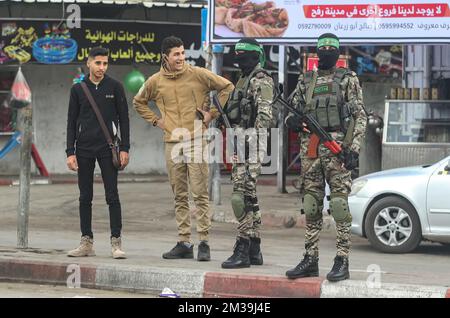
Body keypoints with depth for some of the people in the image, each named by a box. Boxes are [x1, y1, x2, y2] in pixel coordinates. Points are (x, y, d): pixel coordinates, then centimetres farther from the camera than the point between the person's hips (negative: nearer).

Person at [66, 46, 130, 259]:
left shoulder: (115, 87, 2)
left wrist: (124, 149, -4)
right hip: (84, 148, 2)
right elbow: (72, 122, 7)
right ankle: (87, 242, 10)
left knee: (112, 195, -6)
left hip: (107, 148, -2)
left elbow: (124, 119, 3)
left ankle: (116, 242, -3)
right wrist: (70, 152, 0)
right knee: (85, 197, 5)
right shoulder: (78, 89, 6)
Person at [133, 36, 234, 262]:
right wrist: (155, 120, 12)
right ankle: (184, 243, 12)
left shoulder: (198, 74, -2)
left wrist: (212, 113, -1)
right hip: (172, 143, 4)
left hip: (196, 141, -3)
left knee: (200, 194, -5)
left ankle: (204, 243, -3)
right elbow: (138, 102, 25)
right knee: (180, 197, 8)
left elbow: (227, 87, 3)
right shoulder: (156, 82, 8)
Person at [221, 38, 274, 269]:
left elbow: (264, 116, -19)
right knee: (249, 197, 12)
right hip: (239, 144, 11)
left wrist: (255, 147, -24)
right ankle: (254, 250, 16)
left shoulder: (261, 81, -10)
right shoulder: (244, 80, 21)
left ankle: (242, 250, -14)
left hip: (249, 144, -11)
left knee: (242, 196, -13)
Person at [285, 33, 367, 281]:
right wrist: (292, 120, -5)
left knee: (339, 203, -8)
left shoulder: (348, 79, 5)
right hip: (309, 149, 5)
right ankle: (311, 260, 11)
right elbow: (293, 112, 21)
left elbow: (360, 117, 0)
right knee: (311, 205, 6)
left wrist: (354, 148, -11)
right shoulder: (305, 81, 17)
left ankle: (342, 262, -7)